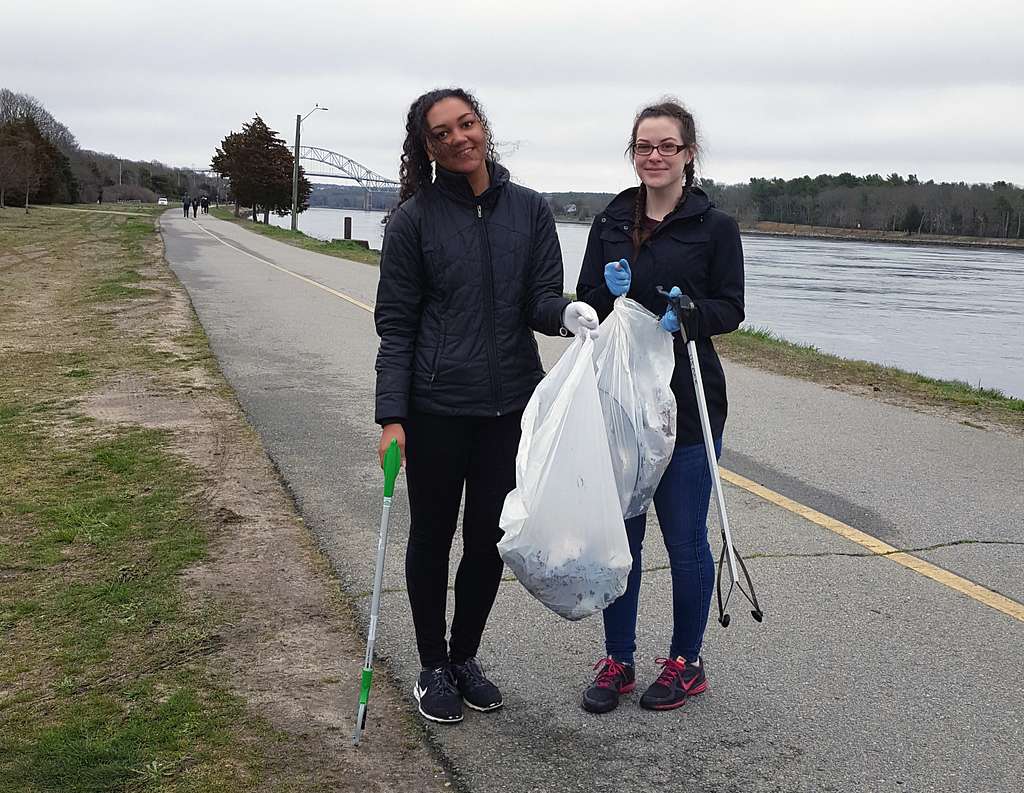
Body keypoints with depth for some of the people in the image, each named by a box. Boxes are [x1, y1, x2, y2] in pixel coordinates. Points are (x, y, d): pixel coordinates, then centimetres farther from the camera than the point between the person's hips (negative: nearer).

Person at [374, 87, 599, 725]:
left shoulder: (531, 210, 4)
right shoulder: (415, 218, -4)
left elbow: (540, 299, 0)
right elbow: (396, 324, -4)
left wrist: (567, 311, -25)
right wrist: (392, 417, -12)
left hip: (512, 404, 3)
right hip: (437, 406, -3)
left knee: (491, 538, 12)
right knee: (434, 536, 11)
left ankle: (465, 657, 33)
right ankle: (433, 668, 29)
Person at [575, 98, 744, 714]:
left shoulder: (715, 226, -2)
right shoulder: (610, 223, 9)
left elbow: (730, 310, -2)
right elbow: (586, 306, 10)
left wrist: (687, 316, -21)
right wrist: (610, 293, -11)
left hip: (687, 405, -3)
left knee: (685, 537, 6)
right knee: (617, 534, 9)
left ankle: (686, 662, 24)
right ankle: (618, 661, 23)